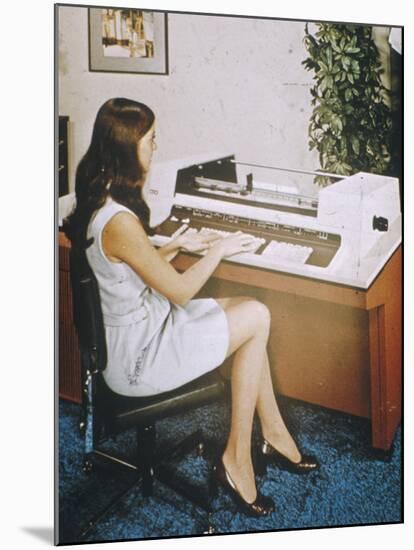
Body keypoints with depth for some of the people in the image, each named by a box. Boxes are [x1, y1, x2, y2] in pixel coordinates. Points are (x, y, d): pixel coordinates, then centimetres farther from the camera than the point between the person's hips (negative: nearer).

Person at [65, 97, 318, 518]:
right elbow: (181, 291, -19)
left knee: (252, 315, 6)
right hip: (136, 359, -10)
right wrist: (219, 249, -5)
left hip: (140, 323, 10)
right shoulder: (119, 222, -29)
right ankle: (236, 460, 5)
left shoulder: (102, 200, 3)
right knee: (255, 318, -6)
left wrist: (176, 246, 6)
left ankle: (273, 435, 15)